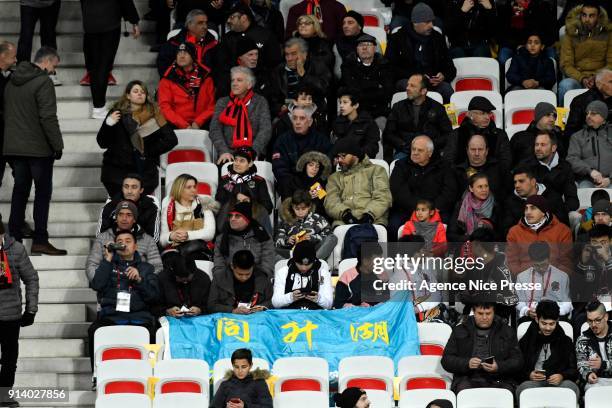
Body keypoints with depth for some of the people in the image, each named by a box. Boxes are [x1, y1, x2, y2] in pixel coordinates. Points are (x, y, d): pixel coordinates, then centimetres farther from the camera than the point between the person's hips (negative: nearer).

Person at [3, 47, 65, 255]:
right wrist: (57, 145, -11)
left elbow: (6, 113, 16)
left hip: (14, 147, 7)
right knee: (43, 191, 0)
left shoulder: (12, 82, 12)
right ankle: (40, 240, -3)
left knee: (20, 190, 13)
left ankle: (14, 238, 12)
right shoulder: (43, 82, -14)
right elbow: (48, 118, -19)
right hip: (38, 148, -7)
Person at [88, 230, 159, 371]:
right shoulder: (109, 265, 24)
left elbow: (154, 296, 10)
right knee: (94, 332, -33)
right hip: (110, 316, 1)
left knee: (150, 335, -35)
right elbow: (96, 285, 4)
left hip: (139, 317, 0)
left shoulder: (145, 268, 23)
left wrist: (139, 279, -4)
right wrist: (108, 259, 5)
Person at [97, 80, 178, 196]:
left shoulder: (153, 115, 9)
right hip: (117, 169, 0)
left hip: (145, 170, 0)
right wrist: (108, 125, -10)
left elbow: (171, 140, 7)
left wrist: (151, 151, 0)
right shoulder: (117, 113, 8)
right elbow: (102, 143, 6)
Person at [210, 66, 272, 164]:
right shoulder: (222, 102, 16)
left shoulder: (260, 102, 12)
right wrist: (224, 152, -13)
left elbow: (266, 130, 1)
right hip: (229, 153, 1)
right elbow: (215, 130, 5)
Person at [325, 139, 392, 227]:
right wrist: (344, 213, -13)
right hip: (343, 222, 1)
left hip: (373, 221, -1)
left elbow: (383, 198, 4)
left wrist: (369, 214, -15)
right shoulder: (335, 177, 28)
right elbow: (330, 202, 9)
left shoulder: (376, 170, 20)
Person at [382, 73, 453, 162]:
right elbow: (388, 134, 13)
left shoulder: (437, 108, 14)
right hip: (404, 152, 1)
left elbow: (448, 134, 11)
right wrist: (404, 145, -4)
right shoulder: (398, 107, 18)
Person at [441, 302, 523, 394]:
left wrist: (499, 367, -12)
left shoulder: (508, 332, 16)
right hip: (468, 379, 0)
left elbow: (517, 361, 9)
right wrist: (467, 363, -9)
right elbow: (446, 360, 11)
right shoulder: (459, 331, 16)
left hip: (498, 380, 0)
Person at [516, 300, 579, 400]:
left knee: (571, 386, -35)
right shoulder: (526, 342, 16)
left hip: (558, 382, 1)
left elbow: (574, 370, 13)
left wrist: (562, 376, -9)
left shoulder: (566, 342, 18)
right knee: (525, 387, -37)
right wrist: (529, 375, -9)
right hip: (533, 382, -1)